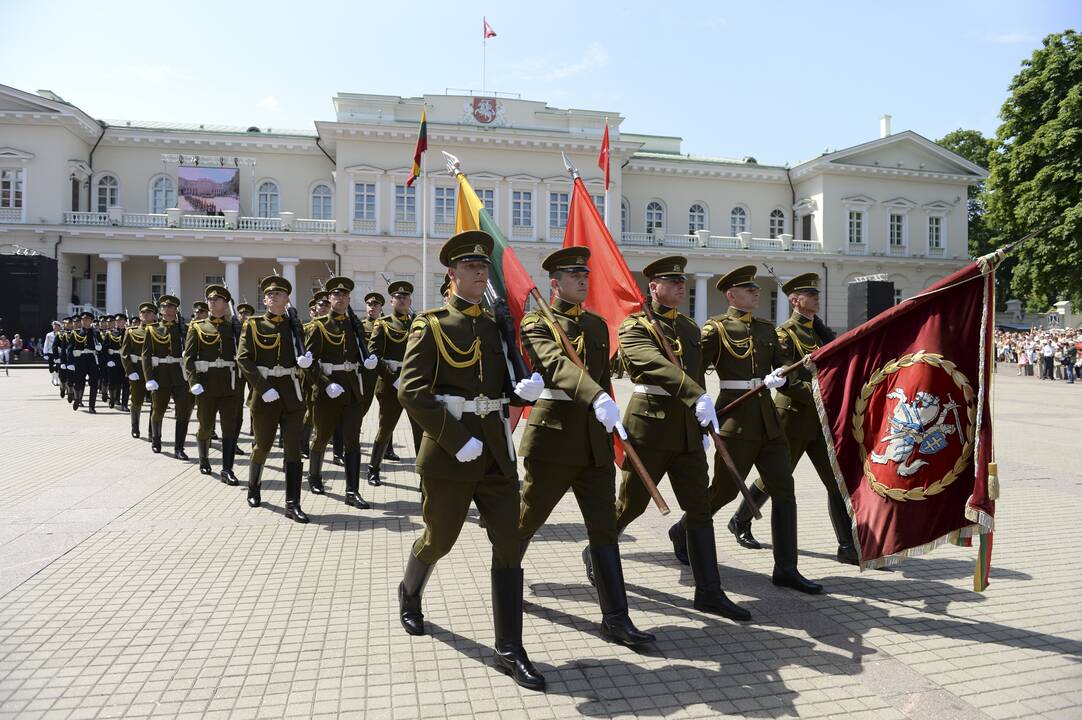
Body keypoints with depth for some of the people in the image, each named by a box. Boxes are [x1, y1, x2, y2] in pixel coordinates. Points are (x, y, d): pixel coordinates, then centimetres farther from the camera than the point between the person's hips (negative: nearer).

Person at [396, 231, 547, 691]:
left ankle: (509, 650, 9)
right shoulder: (431, 325, -5)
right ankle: (409, 593, 46)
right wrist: (458, 440, -21)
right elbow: (411, 391, -14)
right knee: (439, 540, 13)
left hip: (497, 449, 5)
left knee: (508, 545, 0)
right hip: (449, 448, -4)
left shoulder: (497, 326, 11)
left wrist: (524, 390, -8)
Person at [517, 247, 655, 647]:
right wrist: (598, 399, -42)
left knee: (604, 526, 2)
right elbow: (556, 363, -26)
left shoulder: (597, 325, 14)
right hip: (553, 434, -5)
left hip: (594, 439, 5)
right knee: (527, 519, 10)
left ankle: (615, 619, 7)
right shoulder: (536, 323, -6)